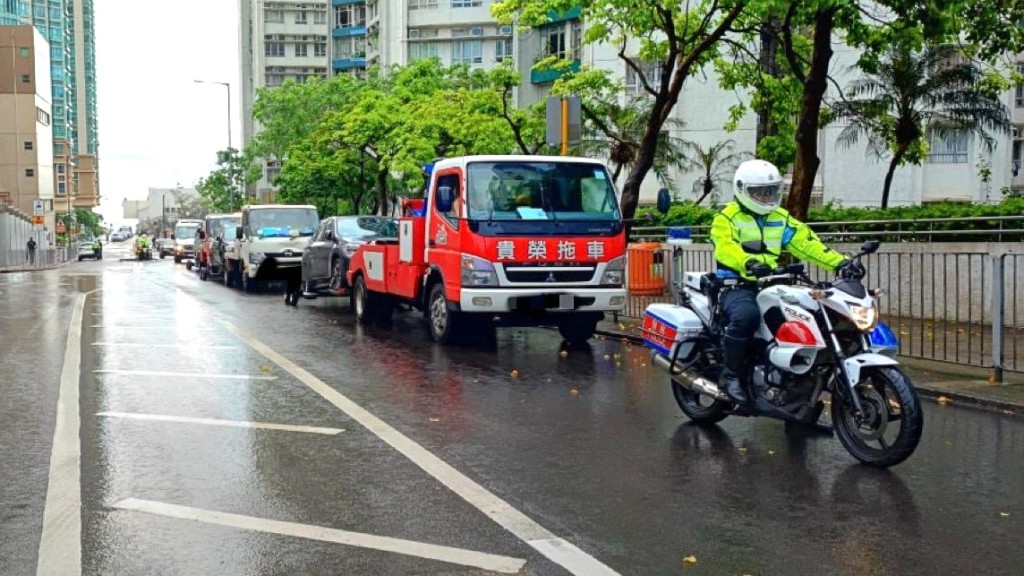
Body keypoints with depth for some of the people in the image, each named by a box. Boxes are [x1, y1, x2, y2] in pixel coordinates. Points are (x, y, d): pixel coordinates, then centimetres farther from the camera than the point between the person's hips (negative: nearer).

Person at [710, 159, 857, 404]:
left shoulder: (781, 218, 19)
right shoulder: (727, 218, -1)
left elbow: (806, 242, 9)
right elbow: (725, 247, -21)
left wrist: (839, 262, -7)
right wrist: (749, 263, -42)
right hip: (738, 285, -6)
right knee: (746, 315, -37)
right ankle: (731, 375, -19)